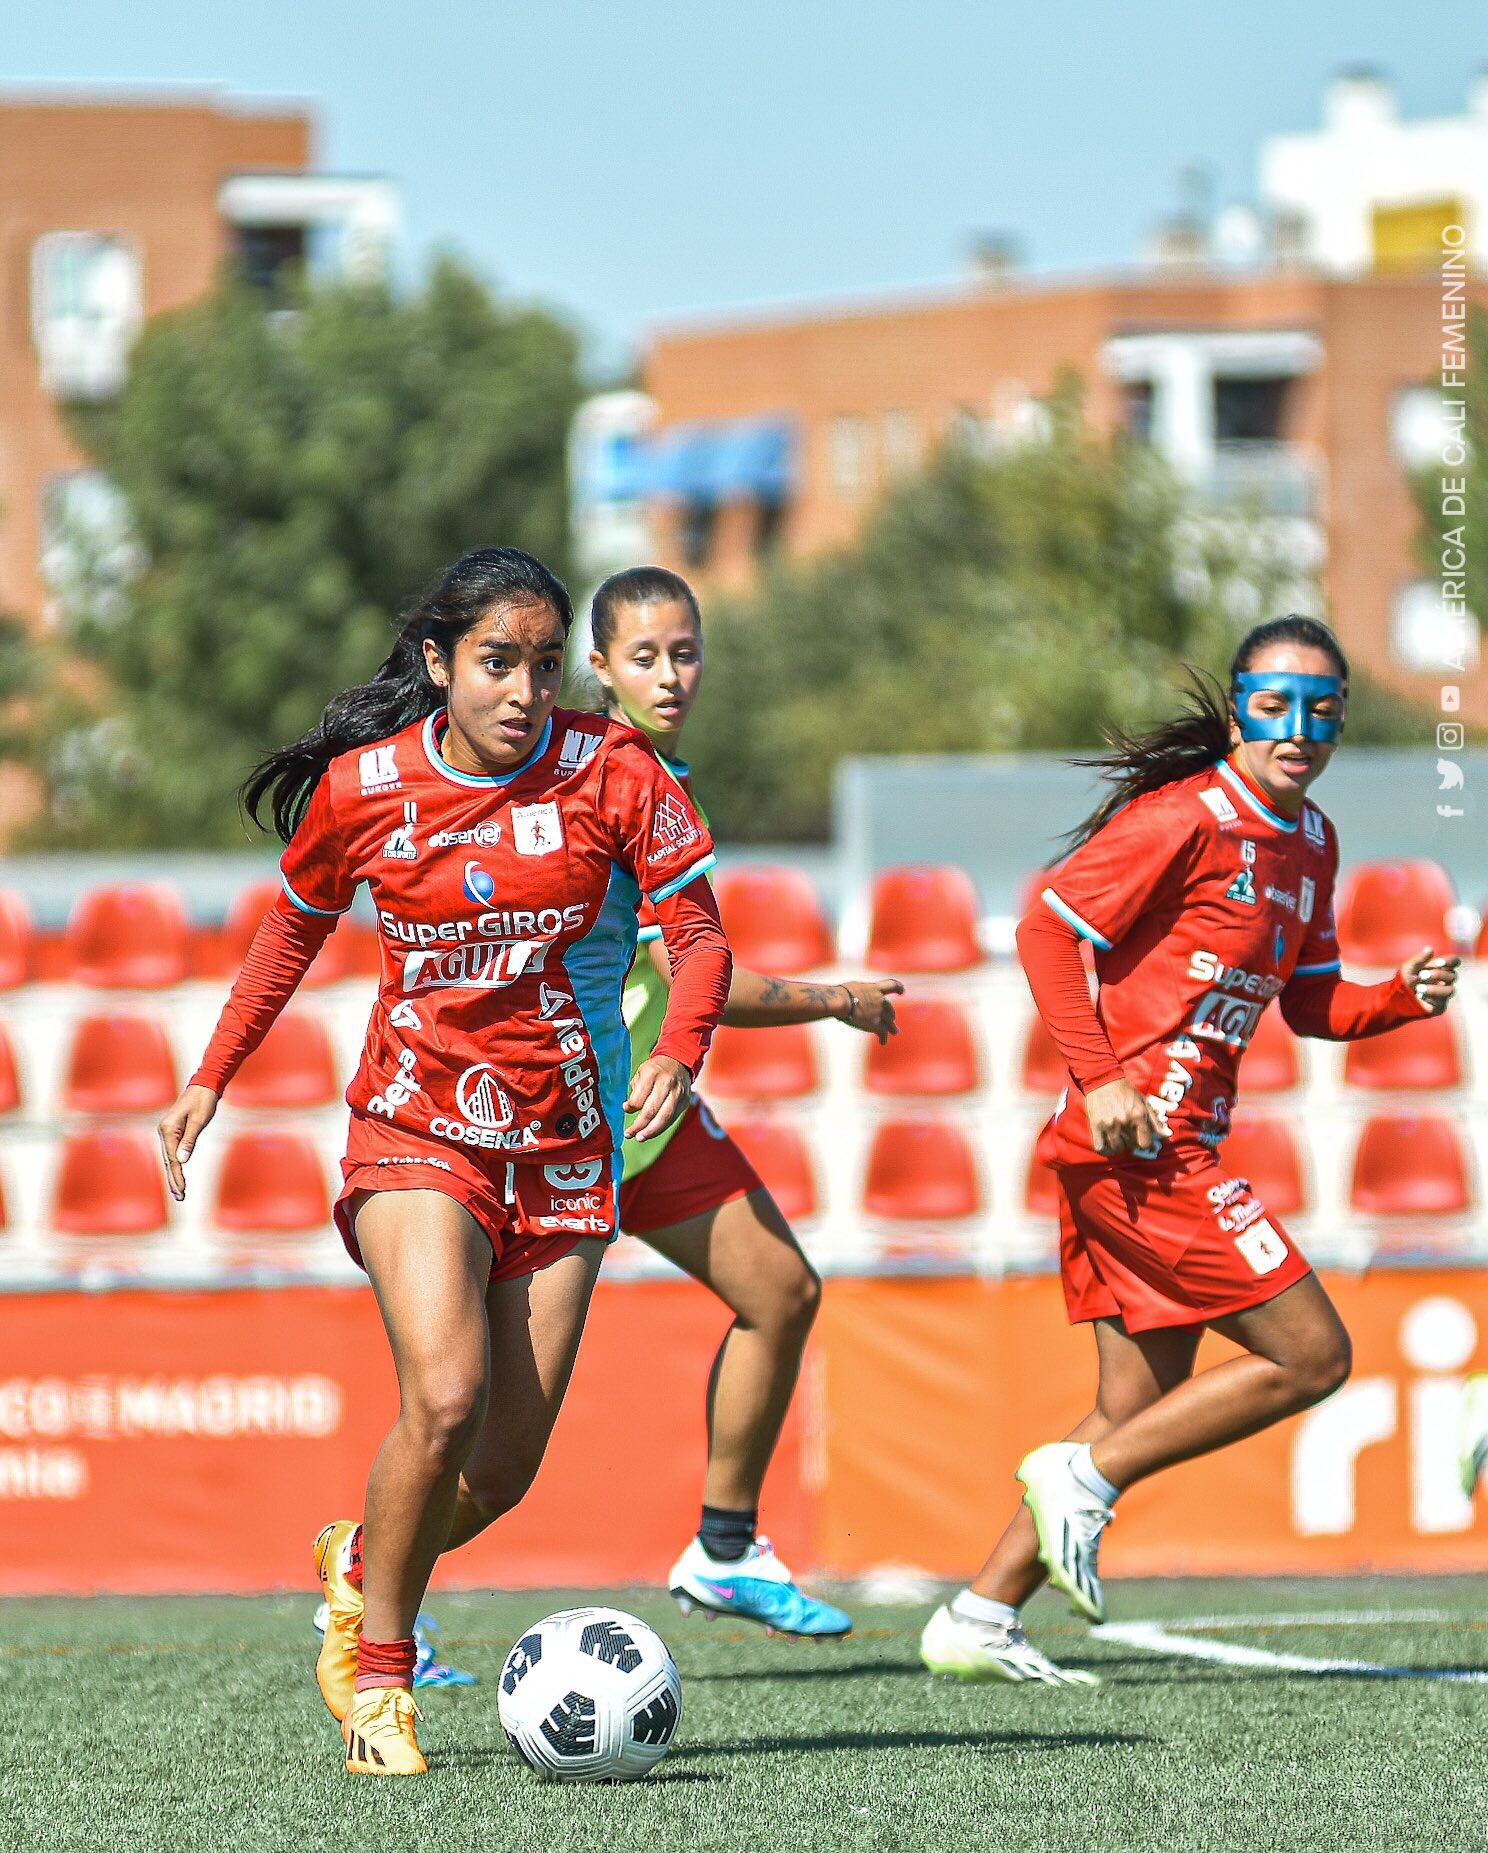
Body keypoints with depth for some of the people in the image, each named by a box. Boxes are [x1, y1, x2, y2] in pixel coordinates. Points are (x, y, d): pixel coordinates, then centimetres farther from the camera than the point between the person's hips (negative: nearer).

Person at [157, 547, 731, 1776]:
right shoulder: (362, 785, -5)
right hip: (417, 1123, -2)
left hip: (562, 1143, 2)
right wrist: (211, 1079, 12)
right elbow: (298, 925, 13)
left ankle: (361, 1561, 34)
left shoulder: (609, 773, -7)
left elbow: (701, 934, -5)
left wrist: (679, 1052, -24)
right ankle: (377, 1673, -4)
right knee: (445, 1394, -24)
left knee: (503, 1470, 0)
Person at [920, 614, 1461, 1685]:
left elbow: (1310, 1004, 22)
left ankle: (977, 1623, 12)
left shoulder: (1310, 842, 14)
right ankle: (1081, 1478, -2)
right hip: (1142, 1144, -9)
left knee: (1147, 1406, 10)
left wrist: (1404, 998, 2)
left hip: (1180, 1149, 9)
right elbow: (1047, 931, -14)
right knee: (1313, 1356, -9)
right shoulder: (1185, 819, -13)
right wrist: (1099, 1076, -21)